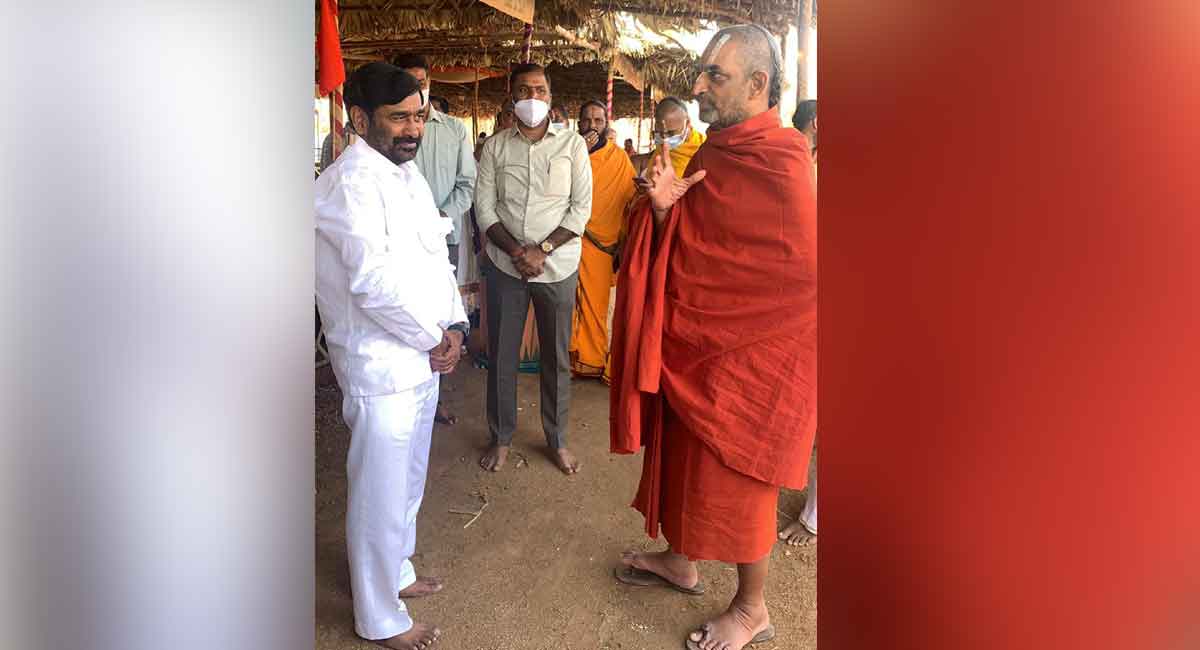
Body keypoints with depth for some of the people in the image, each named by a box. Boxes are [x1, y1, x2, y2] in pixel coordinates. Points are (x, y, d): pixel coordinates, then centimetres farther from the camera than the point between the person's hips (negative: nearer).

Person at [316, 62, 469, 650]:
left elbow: (436, 256, 12)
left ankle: (395, 572, 46)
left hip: (423, 357, 9)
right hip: (381, 366, -9)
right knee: (381, 497, 6)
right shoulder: (350, 181, -18)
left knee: (407, 484, 24)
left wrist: (453, 326, -2)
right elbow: (373, 280, -25)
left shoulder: (408, 173, 12)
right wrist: (434, 339, -14)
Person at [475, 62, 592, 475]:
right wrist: (515, 250, -14)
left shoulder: (572, 144, 1)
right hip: (505, 265, 1)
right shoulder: (495, 146, 4)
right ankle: (501, 437, 25)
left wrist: (542, 250, -13)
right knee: (501, 354, 8)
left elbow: (581, 208, -4)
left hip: (557, 266, -1)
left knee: (556, 356, 8)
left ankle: (557, 439, 25)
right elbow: (484, 207, -1)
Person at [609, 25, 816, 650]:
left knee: (734, 479, 6)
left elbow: (800, 276, -21)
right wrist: (663, 209, -14)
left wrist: (703, 318, -12)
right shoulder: (714, 152, 6)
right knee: (685, 457, 21)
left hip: (744, 357, -8)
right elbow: (683, 247, 8)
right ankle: (680, 560, 43)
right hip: (691, 347, 8)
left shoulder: (780, 164, -20)